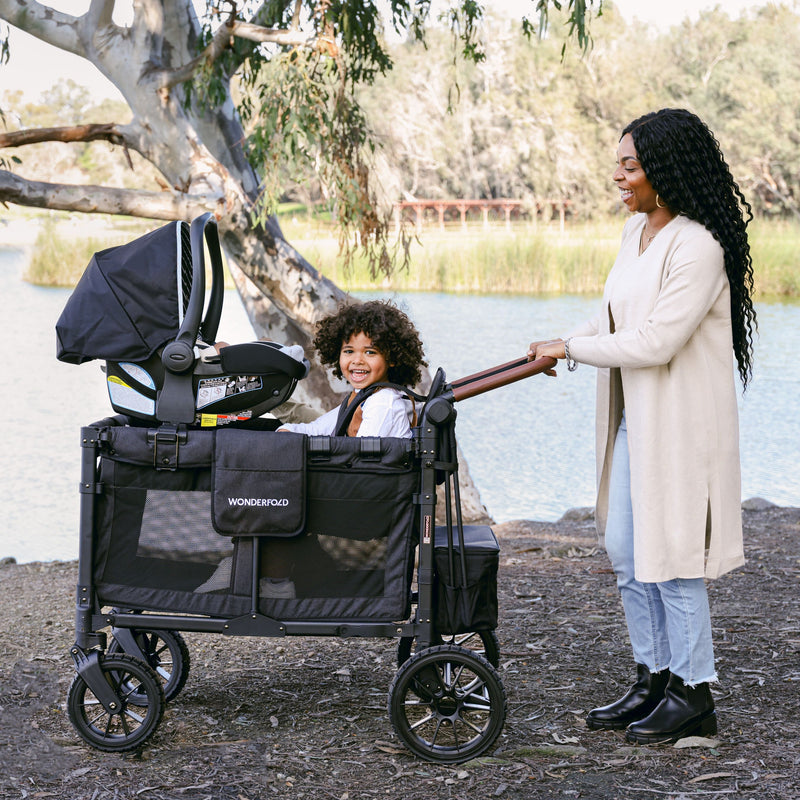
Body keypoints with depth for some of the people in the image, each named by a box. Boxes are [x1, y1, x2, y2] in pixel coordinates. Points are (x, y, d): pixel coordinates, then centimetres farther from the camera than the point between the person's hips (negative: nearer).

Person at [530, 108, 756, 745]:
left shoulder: (698, 246, -20)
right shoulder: (638, 229, 9)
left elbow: (657, 341, -24)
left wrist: (571, 350, -15)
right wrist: (560, 342, 14)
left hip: (680, 423, -9)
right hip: (634, 419, 9)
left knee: (669, 555, -2)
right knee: (626, 552, 13)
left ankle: (694, 694, 12)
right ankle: (654, 677, 26)